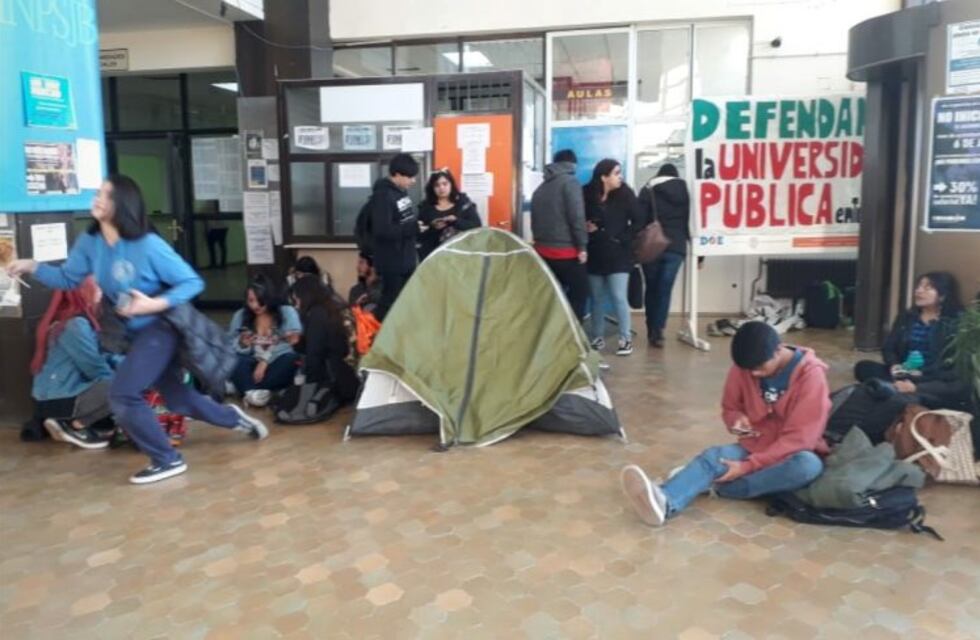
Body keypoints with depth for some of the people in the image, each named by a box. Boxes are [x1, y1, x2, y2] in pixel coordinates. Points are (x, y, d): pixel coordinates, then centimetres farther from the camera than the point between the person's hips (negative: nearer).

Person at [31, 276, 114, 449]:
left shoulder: (69, 320, 12)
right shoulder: (75, 325, -18)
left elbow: (96, 359, 13)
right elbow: (95, 369, -15)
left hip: (56, 396, 10)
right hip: (59, 401, -10)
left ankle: (67, 422, 9)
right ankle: (76, 426, -5)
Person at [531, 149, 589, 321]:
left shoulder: (540, 188, 17)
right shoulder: (570, 182, -6)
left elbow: (534, 221, 19)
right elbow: (576, 216, -16)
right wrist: (582, 246, -13)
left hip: (543, 251, 7)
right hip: (566, 251, -7)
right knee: (580, 292, 2)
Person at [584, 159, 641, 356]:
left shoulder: (625, 194, -3)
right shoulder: (587, 195, -5)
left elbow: (637, 221, -1)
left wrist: (625, 240, -7)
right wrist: (586, 228, -12)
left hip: (618, 255, -1)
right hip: (595, 255, 1)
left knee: (619, 297, -5)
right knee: (597, 298, 10)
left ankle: (626, 338, 4)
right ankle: (597, 337, 21)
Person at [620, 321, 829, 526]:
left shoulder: (810, 374, -19)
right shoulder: (743, 367, -6)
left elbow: (799, 438, -23)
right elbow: (730, 407, 10)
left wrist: (747, 467, -28)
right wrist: (736, 418, -16)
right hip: (754, 448, 3)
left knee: (809, 465, -38)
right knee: (713, 456, -27)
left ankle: (717, 485, -31)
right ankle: (664, 501, -57)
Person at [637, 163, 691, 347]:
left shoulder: (648, 191, 5)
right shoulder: (684, 191, 10)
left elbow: (640, 220, -4)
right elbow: (691, 220, 9)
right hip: (676, 247, 1)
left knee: (651, 289, 11)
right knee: (665, 290, 1)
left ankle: (651, 331, 15)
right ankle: (657, 331, -7)